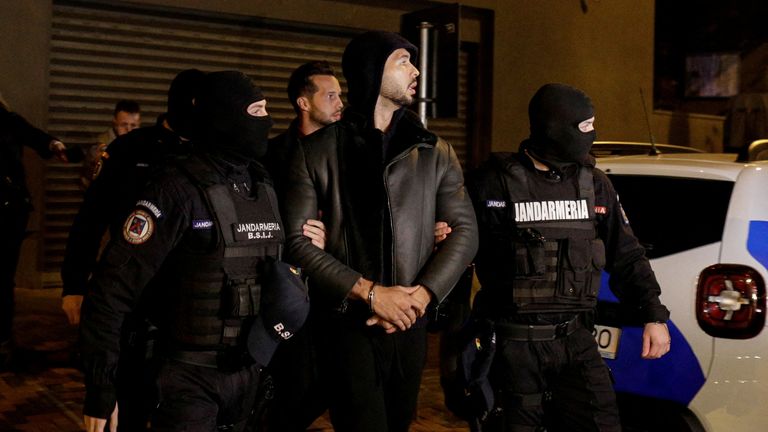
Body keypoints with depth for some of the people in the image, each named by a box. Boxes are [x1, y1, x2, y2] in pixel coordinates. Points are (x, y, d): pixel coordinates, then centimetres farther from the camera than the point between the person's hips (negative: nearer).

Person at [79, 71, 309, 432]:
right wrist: (100, 388, -18)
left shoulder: (265, 188, 7)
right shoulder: (179, 189, -15)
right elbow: (112, 288, -17)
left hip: (249, 374, 7)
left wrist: (288, 290, 1)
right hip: (189, 378, -7)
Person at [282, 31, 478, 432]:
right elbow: (297, 240, -8)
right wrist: (370, 292, -16)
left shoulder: (435, 152, 7)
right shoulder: (316, 152, -2)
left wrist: (419, 296, -12)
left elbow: (464, 231, 3)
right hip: (348, 324, -3)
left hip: (410, 323, 4)